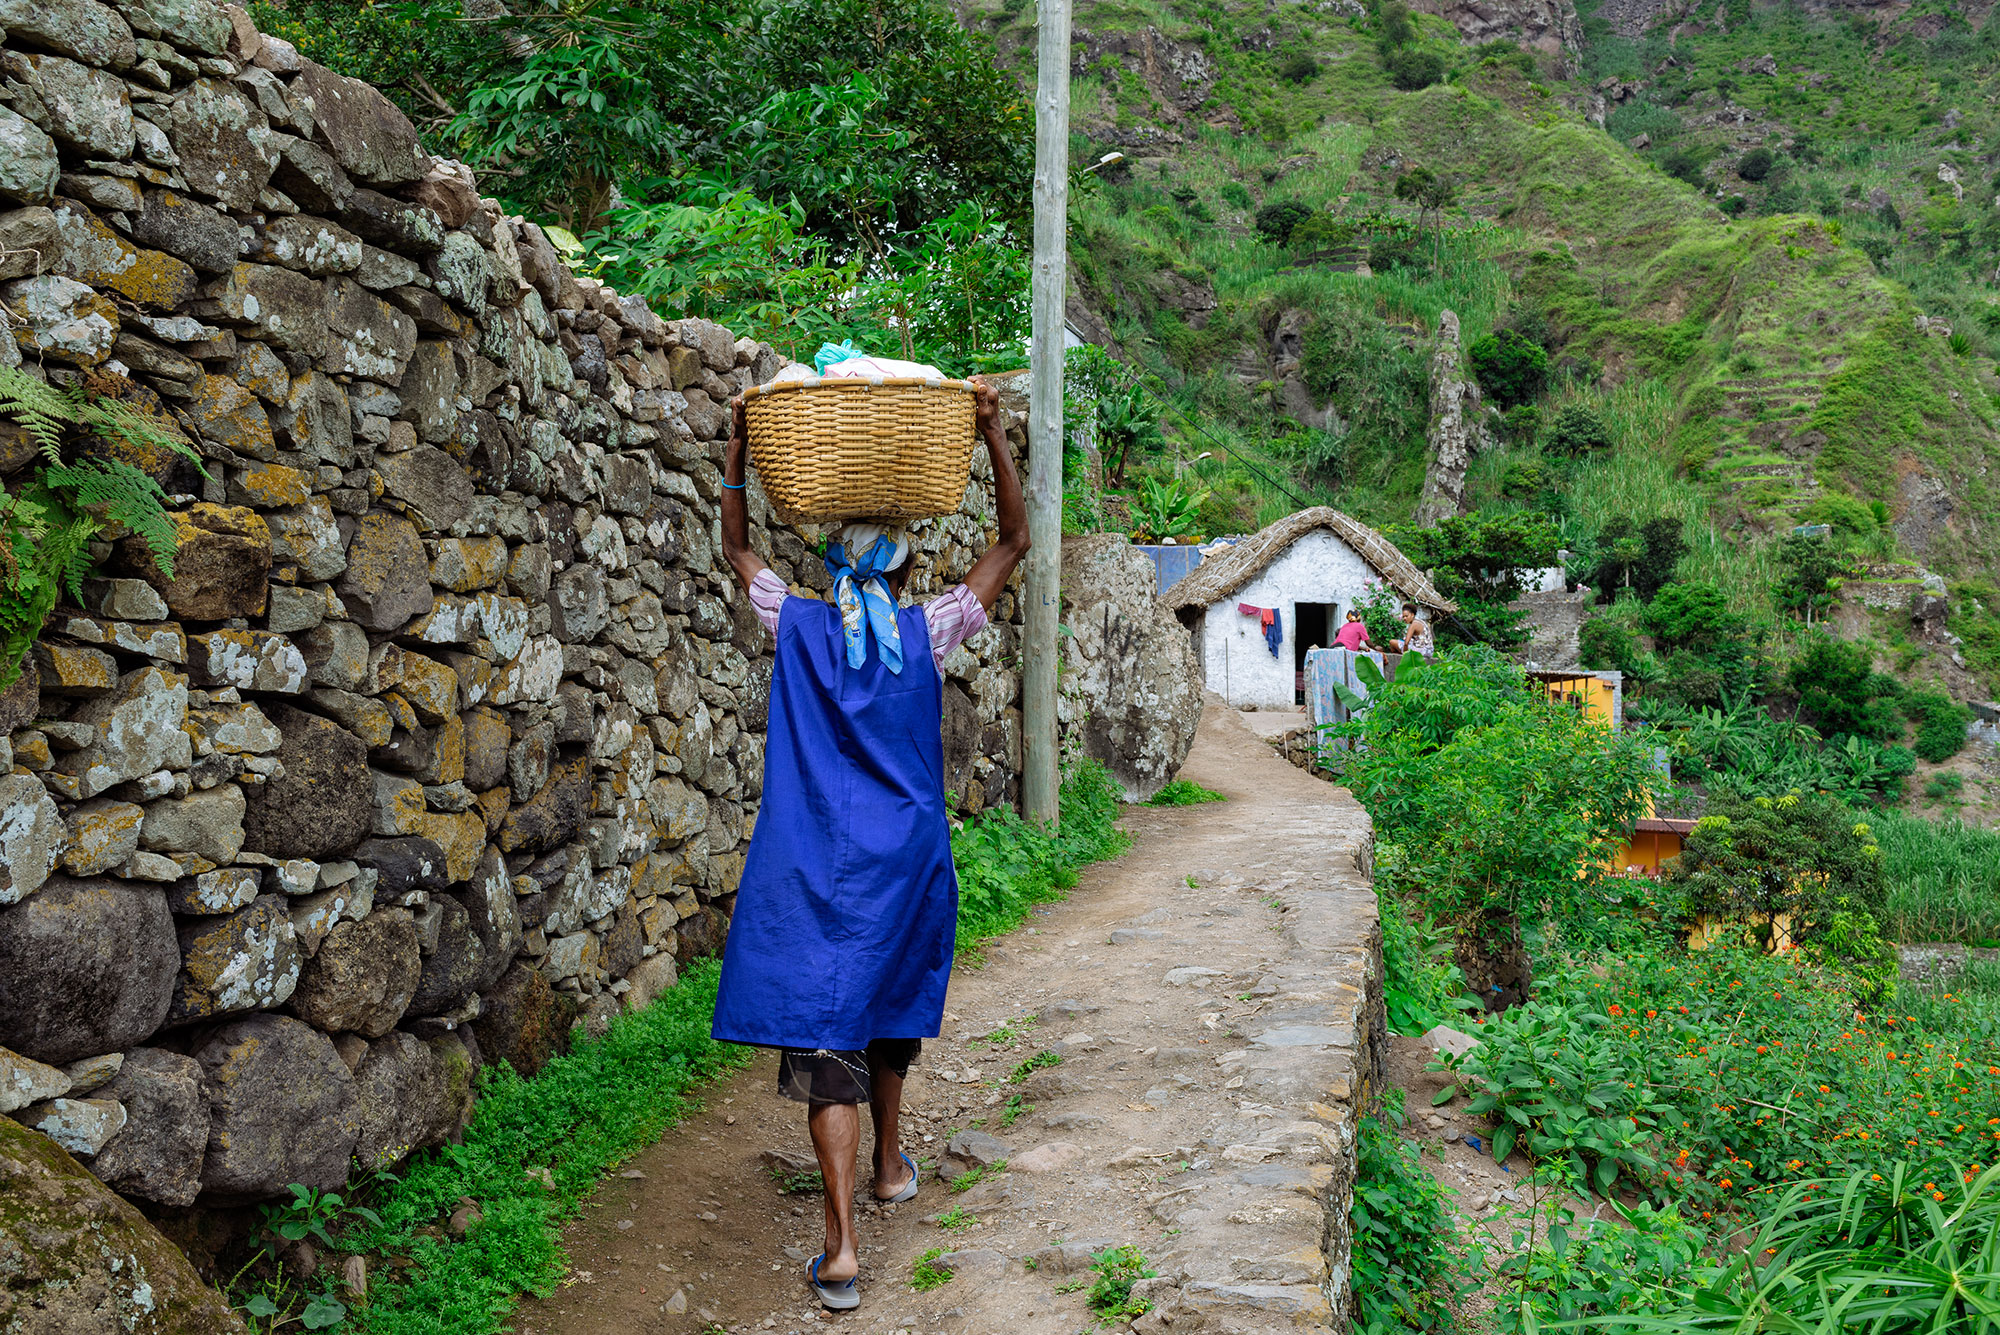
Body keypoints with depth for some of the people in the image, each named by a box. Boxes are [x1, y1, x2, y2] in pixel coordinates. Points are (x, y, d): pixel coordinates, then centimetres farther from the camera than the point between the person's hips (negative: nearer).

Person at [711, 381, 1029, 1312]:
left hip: (812, 867, -1)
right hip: (903, 863, 1)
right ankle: (890, 1163, 42)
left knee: (825, 1034, -5)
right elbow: (1014, 541, 6)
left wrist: (739, 448, 20)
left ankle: (840, 1245, -12)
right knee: (890, 1009, 22)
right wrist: (993, 436, 4)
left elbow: (737, 547, 19)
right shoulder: (925, 635, -1)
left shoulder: (799, 628, 2)